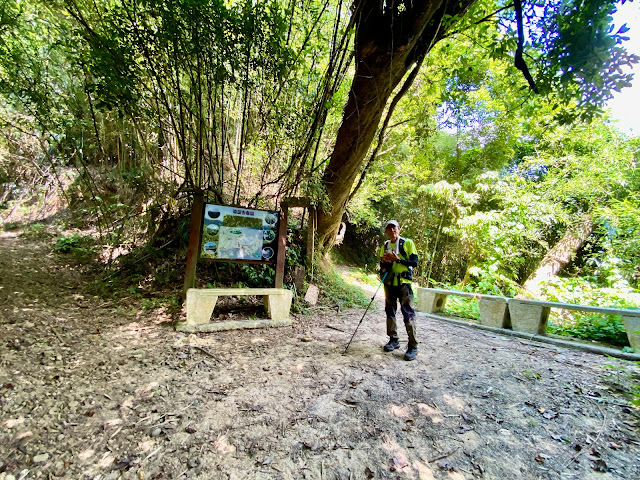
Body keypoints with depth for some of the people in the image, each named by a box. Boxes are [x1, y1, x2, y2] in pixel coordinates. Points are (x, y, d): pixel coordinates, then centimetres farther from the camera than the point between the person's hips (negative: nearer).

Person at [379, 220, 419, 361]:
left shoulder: (408, 243, -2)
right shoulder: (384, 246, 12)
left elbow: (415, 262, -8)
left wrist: (398, 259, -18)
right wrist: (383, 261, -8)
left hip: (404, 283, -5)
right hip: (389, 284, 5)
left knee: (408, 314, -6)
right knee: (390, 312, 11)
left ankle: (413, 346, 4)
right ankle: (393, 340, 25)